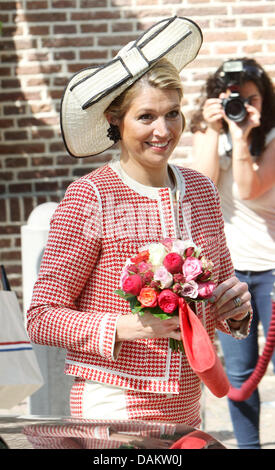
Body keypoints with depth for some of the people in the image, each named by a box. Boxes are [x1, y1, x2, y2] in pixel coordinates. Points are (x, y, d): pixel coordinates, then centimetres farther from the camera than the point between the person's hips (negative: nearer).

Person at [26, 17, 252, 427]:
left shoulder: (201, 191, 5)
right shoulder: (90, 198, -12)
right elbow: (42, 319, -11)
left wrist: (235, 307, -3)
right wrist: (124, 326, -24)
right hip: (114, 409, -5)